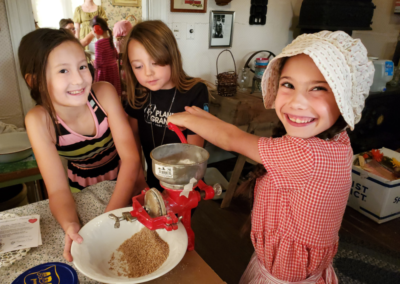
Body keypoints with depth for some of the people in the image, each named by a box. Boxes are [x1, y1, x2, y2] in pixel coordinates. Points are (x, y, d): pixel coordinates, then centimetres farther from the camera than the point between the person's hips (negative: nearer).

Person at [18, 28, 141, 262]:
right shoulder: (39, 120, -23)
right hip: (82, 188, 1)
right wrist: (70, 226, -44)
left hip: (125, 181, 0)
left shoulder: (105, 93, -24)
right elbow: (58, 188, -22)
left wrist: (111, 216, -37)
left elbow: (130, 156, -25)